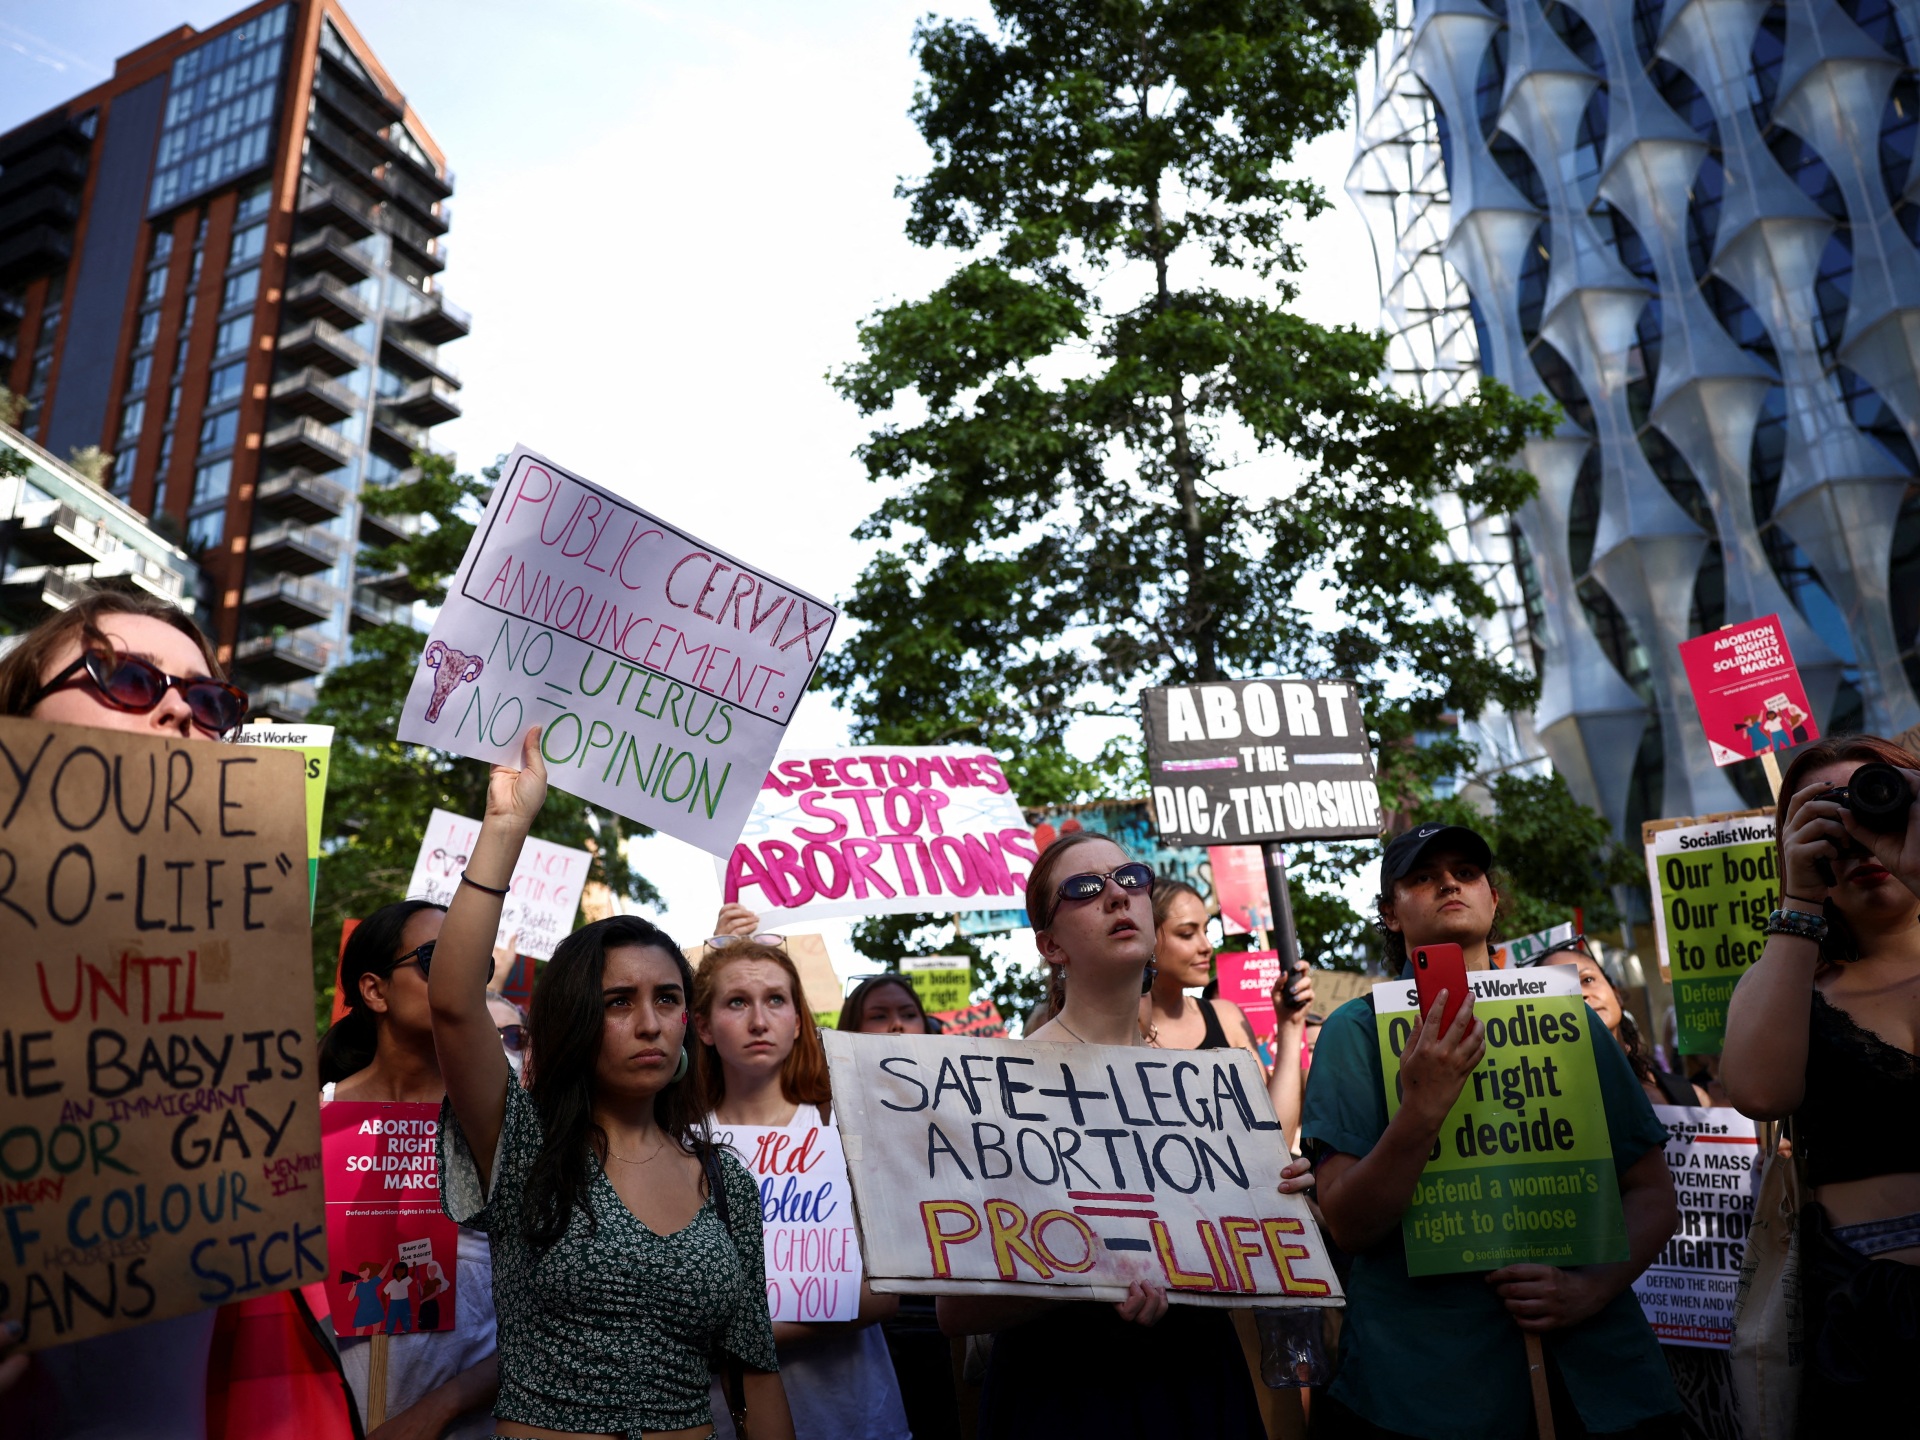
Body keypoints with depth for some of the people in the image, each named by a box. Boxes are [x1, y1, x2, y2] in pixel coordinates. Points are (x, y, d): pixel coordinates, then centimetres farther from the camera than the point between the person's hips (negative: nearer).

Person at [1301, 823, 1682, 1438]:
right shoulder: (1357, 1028, -4)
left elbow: (1653, 1195, 7)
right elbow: (1347, 1225, -11)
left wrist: (1593, 1286, -11)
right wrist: (1422, 1109, -26)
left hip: (1596, 1364, 3)